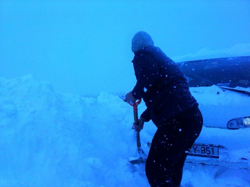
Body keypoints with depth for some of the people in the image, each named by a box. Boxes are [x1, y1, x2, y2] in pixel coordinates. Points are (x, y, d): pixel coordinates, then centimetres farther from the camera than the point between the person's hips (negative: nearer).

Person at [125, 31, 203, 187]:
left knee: (155, 171, -3)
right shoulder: (159, 57, 28)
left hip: (176, 120, -9)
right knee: (172, 171, 20)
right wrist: (143, 118, 43)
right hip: (192, 117, 9)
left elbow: (149, 77, -20)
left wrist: (134, 94, -2)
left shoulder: (142, 55, 3)